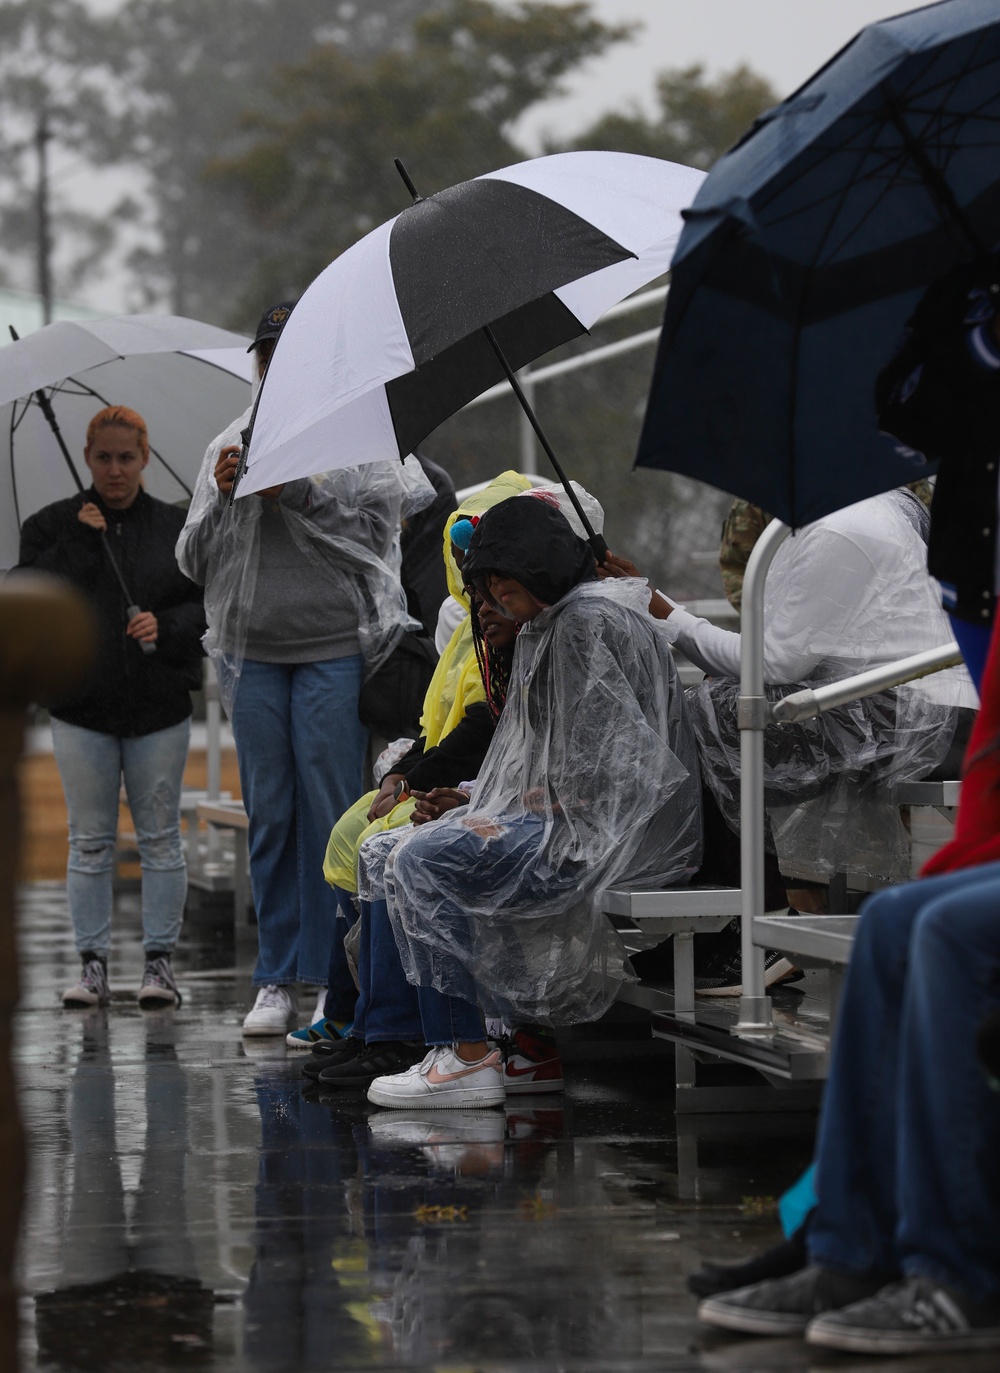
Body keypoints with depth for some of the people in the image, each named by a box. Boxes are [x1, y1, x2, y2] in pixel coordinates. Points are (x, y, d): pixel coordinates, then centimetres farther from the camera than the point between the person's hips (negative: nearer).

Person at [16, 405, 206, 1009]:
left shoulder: (177, 527, 5)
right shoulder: (53, 525, 5)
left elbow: (210, 605, 5)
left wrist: (167, 626, -14)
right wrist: (78, 541, -13)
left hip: (159, 707, 0)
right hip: (83, 708, 0)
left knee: (160, 835, 2)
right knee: (90, 839, 3)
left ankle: (160, 960, 7)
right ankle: (93, 964, 8)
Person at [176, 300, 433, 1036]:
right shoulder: (231, 445, 17)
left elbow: (376, 529, -5)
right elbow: (194, 560, 15)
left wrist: (300, 493, -12)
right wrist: (222, 497, -2)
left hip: (335, 648, -4)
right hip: (254, 651, 4)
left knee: (332, 810, -6)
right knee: (270, 816, 4)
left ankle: (340, 978, -1)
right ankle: (278, 981, 10)